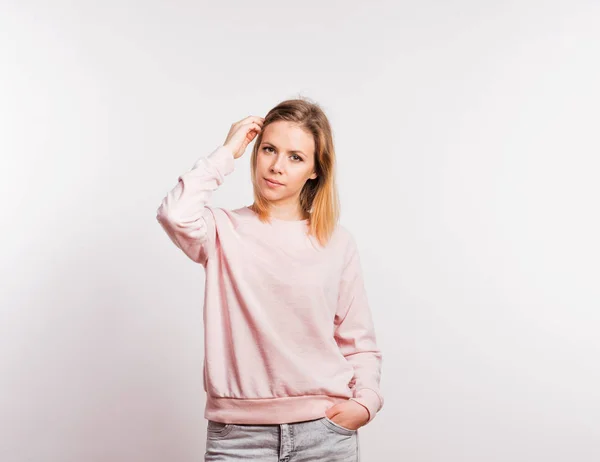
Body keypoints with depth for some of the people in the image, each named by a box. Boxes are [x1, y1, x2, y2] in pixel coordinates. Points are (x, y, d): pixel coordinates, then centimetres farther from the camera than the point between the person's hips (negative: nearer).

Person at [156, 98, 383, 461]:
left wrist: (366, 402, -9)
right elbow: (176, 214, -22)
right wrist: (227, 152, -9)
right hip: (239, 432, -1)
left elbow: (360, 344, 8)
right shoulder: (225, 231, 1)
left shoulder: (338, 243, 4)